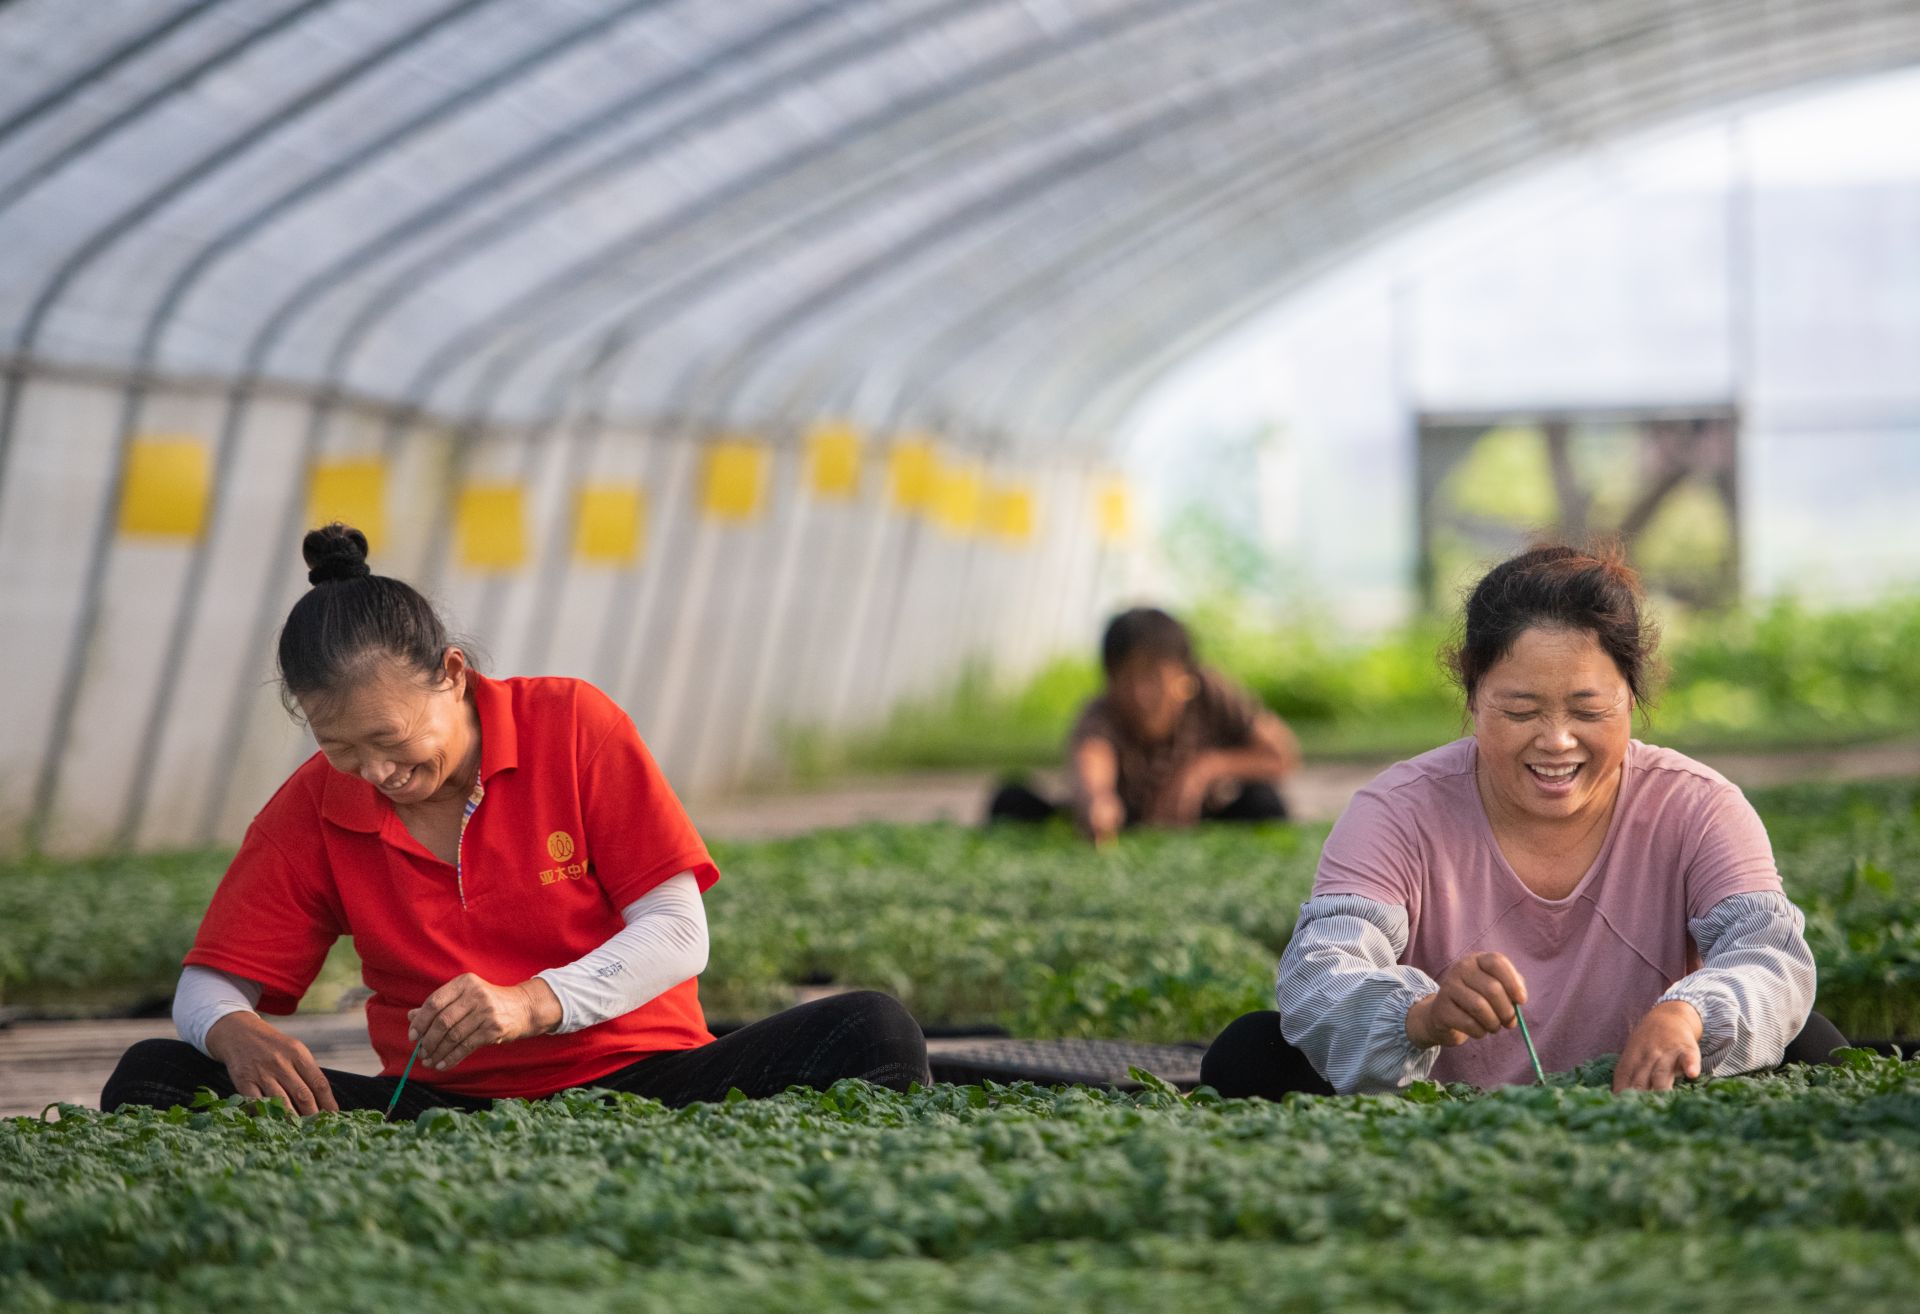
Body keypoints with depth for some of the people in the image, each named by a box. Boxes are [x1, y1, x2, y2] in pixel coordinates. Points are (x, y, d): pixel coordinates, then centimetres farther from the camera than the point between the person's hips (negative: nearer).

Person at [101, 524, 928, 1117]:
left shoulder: (572, 724, -4)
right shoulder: (316, 809, 2)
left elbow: (679, 936, -7)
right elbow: (208, 986, 4)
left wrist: (531, 1004, -25)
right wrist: (236, 1034, -22)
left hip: (635, 1077, -2)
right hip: (449, 1114, 2)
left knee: (874, 1036, -28)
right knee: (153, 1079, -21)